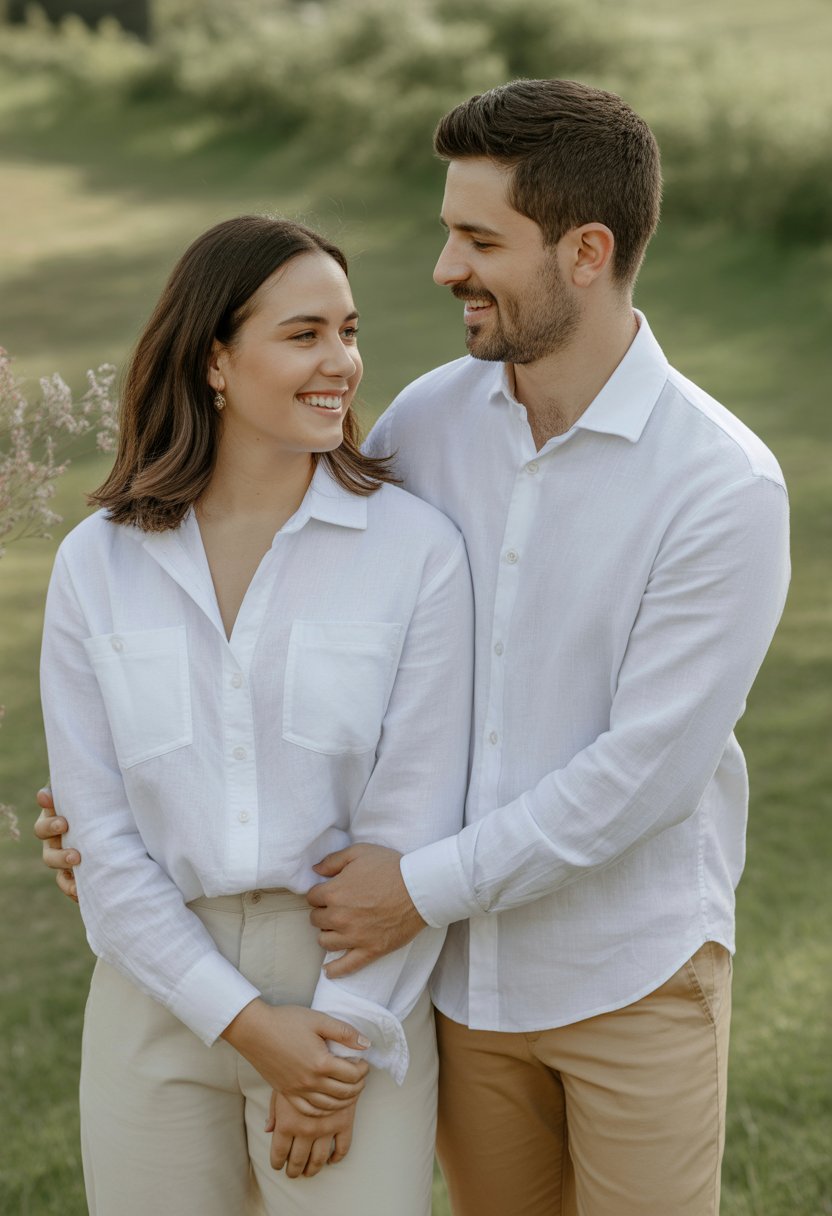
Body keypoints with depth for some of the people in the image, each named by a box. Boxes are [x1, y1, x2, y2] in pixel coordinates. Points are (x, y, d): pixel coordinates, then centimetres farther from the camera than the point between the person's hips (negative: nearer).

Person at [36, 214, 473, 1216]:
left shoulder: (416, 550, -7)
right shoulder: (98, 564, -1)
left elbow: (413, 822, -7)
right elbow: (100, 830, -3)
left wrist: (347, 1031, -10)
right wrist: (245, 1021, -9)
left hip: (353, 992, -2)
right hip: (158, 1000, 2)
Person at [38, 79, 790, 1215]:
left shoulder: (725, 483, -19)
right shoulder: (432, 418, -4)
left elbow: (646, 769, -21)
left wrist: (426, 886, -19)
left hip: (633, 971, -4)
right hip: (469, 961, 5)